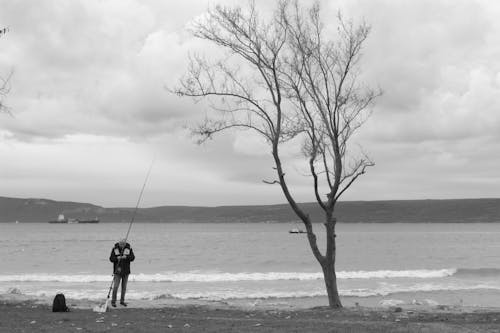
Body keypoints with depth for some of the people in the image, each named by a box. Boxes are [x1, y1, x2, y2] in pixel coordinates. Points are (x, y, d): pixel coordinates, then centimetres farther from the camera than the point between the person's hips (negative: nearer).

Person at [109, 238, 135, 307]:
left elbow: (132, 257, -9)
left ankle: (122, 301, 21)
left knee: (124, 286, 9)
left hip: (126, 271, 2)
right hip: (117, 270, -2)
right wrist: (117, 258, -25)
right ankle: (113, 301, 2)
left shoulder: (129, 248, -3)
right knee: (115, 286, -7)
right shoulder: (114, 249, -5)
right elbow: (111, 259, -6)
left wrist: (126, 257, -27)